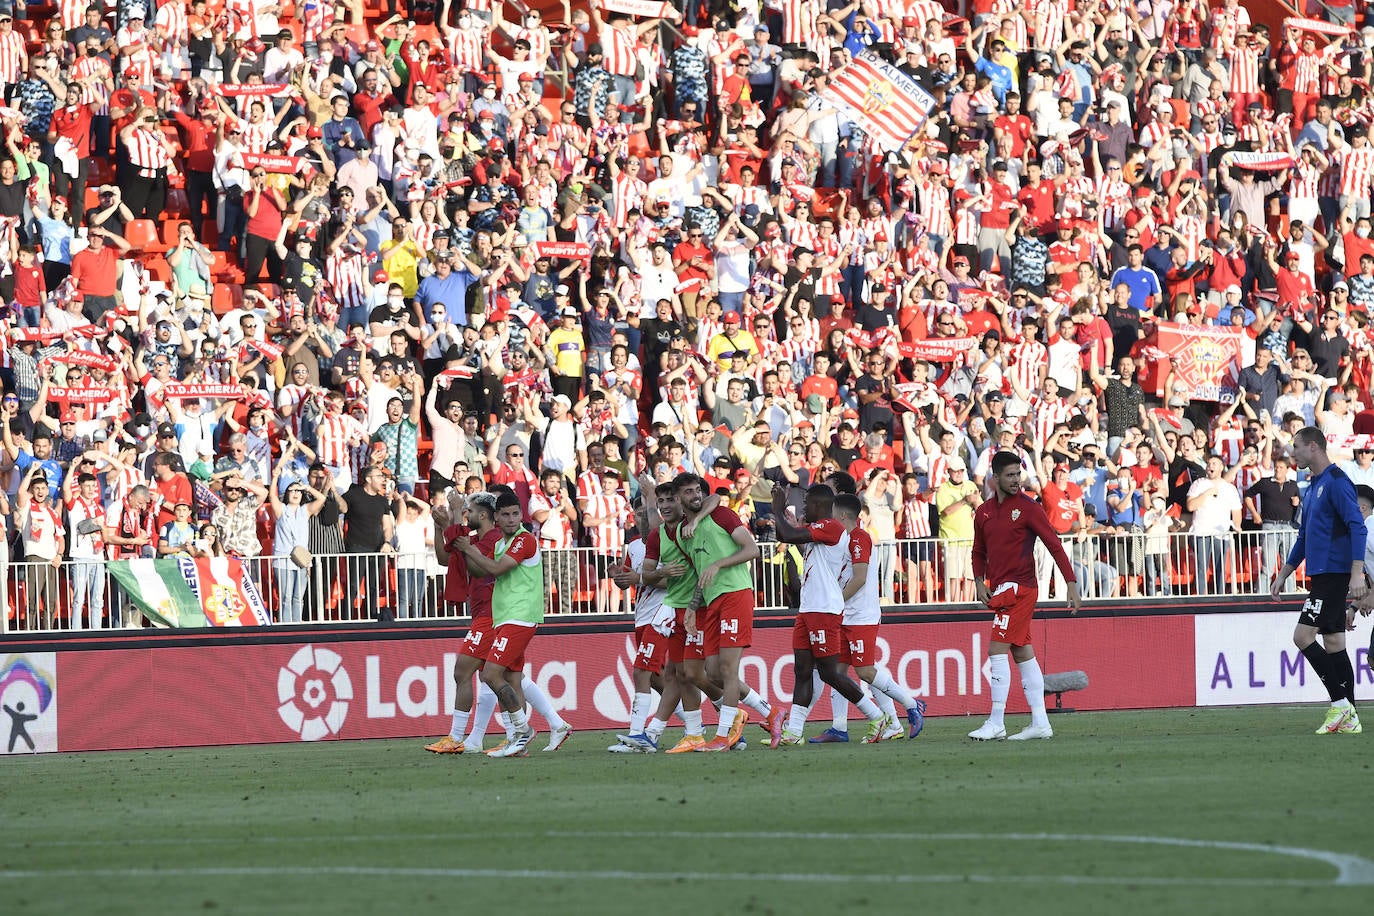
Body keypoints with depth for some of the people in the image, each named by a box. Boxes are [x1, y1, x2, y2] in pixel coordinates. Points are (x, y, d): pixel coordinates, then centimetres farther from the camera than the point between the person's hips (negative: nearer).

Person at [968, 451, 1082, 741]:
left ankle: (996, 723, -11)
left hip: (1019, 587, -7)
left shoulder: (1028, 508, -7)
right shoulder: (983, 512, 11)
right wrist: (980, 583, 5)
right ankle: (1040, 723, 11)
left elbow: (1054, 545, -9)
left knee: (997, 650, -12)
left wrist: (1072, 584, -14)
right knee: (1022, 652, 8)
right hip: (1000, 590, 7)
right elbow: (979, 552, 22)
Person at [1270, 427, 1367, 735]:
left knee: (1304, 636, -14)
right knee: (1334, 643, 7)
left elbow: (1358, 527, -19)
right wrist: (1282, 576, 28)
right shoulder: (1312, 487, 18)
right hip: (1321, 576, 10)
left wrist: (1356, 574, -26)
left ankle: (1340, 702, -11)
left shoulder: (1336, 482, -11)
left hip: (1334, 574, -10)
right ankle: (1348, 719, 6)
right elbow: (1303, 539, 28)